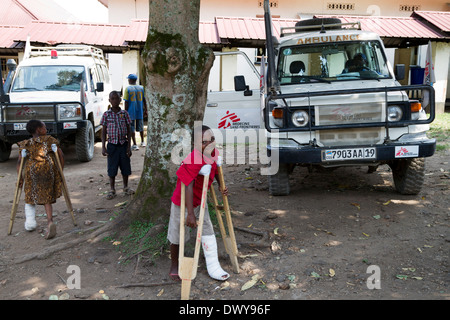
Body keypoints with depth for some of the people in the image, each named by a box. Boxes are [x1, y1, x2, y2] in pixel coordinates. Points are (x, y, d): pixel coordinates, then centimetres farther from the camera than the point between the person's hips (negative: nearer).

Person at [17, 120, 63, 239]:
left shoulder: (25, 144, 14)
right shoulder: (50, 140, 12)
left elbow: (20, 161, 6)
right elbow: (61, 155, 4)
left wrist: (20, 178, 8)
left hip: (32, 170, 0)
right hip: (49, 169, 0)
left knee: (30, 195, 19)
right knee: (46, 198, 8)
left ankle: (30, 221, 9)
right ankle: (50, 221, -10)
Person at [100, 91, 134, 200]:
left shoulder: (124, 113, 1)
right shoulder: (106, 115, -1)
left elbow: (129, 130, 4)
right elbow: (104, 132, 2)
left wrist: (129, 146, -2)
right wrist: (103, 147, -5)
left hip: (123, 144, 1)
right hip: (112, 145, -1)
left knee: (125, 167, 8)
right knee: (112, 168, 3)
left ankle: (126, 187, 26)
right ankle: (112, 190, 16)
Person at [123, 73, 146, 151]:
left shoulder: (128, 89, -7)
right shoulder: (141, 88, 2)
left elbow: (126, 102, -9)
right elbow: (144, 100, 5)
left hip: (131, 112, -4)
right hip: (140, 112, 4)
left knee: (132, 128, 2)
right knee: (140, 127, 19)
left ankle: (135, 145, -2)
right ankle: (142, 142, 31)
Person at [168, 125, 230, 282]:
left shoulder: (214, 153, -8)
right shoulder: (193, 161, -34)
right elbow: (188, 187, -36)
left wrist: (221, 185, 3)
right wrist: (190, 214, -36)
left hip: (199, 201, 7)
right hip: (182, 202, -7)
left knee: (207, 230, 10)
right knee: (178, 234, 10)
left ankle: (213, 267, 22)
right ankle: (174, 265, 34)